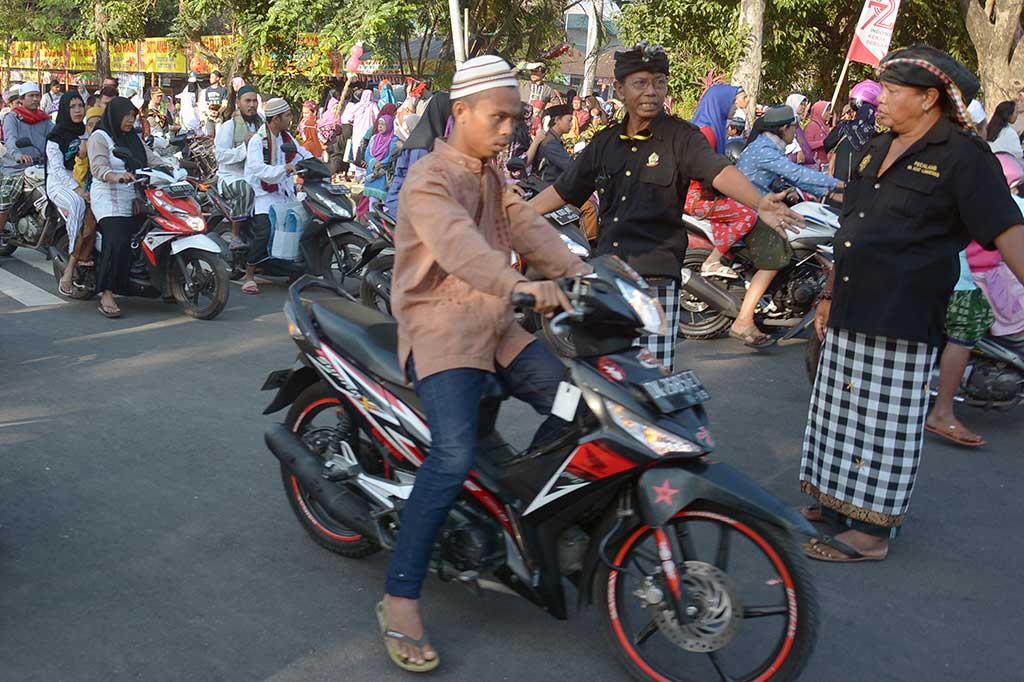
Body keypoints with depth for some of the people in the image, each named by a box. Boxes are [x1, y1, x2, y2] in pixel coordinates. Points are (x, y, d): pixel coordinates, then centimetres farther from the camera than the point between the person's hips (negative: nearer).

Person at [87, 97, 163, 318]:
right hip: (110, 201, -8)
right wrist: (117, 177, -35)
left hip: (136, 200, 8)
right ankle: (106, 295, -26)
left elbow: (153, 160, 15)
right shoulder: (100, 137, 0)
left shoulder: (135, 138, 22)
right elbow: (98, 167, -15)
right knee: (118, 242, -25)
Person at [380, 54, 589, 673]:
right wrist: (521, 283, -50)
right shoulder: (430, 178, -13)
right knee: (455, 455, -26)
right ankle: (400, 598, -18)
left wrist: (579, 272, -13)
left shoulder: (492, 176, 18)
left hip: (496, 326, 9)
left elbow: (526, 226, 5)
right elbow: (456, 241, -33)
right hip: (441, 327, -9)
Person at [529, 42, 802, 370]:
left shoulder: (681, 137, -2)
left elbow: (719, 171, -19)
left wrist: (759, 202, -38)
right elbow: (562, 190, 20)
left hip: (655, 277, -5)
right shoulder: (605, 142, 13)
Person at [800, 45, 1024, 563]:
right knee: (843, 412, 15)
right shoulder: (876, 151, 16)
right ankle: (837, 503, 28)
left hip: (903, 321, -8)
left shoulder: (963, 157, -9)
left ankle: (871, 530, 7)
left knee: (885, 422, -2)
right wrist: (830, 295, 23)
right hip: (851, 313, 8)